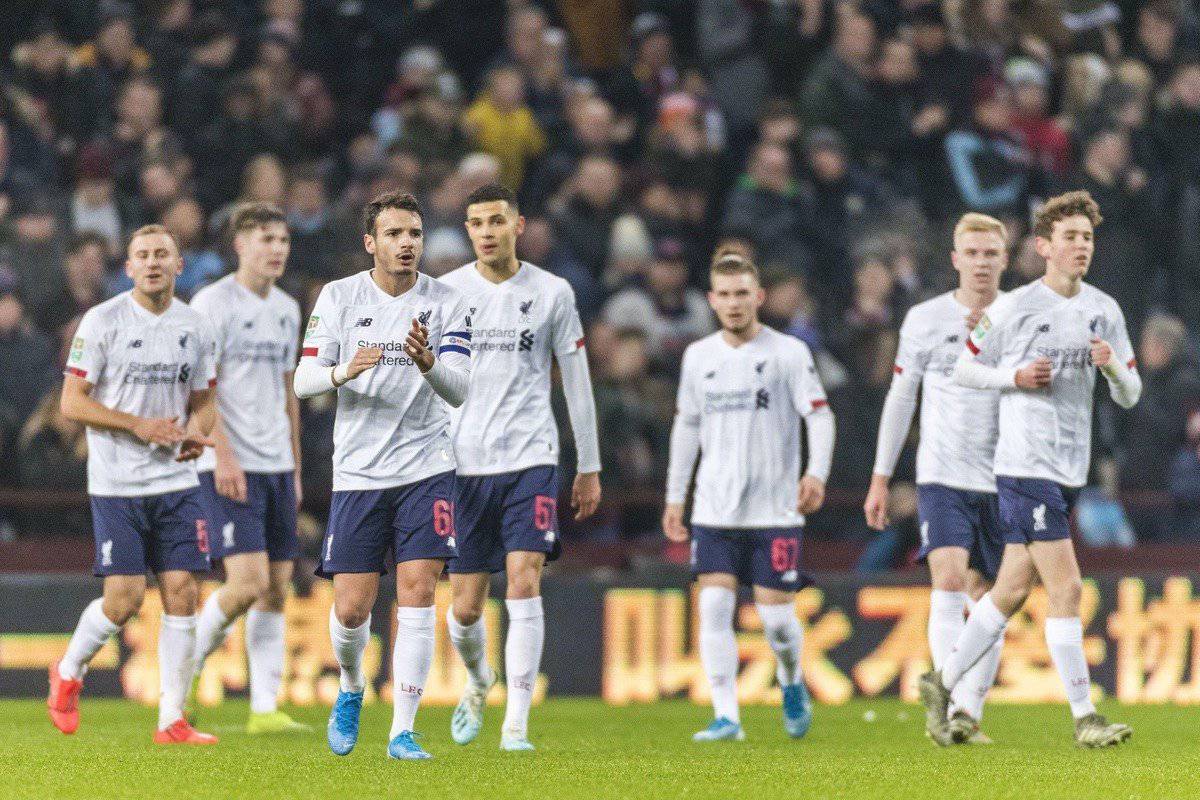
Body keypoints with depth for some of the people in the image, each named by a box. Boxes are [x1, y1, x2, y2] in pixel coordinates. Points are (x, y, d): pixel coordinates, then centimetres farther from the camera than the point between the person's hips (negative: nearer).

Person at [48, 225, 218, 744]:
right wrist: (138, 425, -16)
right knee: (124, 599, -8)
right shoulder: (103, 321, -6)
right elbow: (72, 402, -6)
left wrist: (196, 434, -4)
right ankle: (67, 673, 21)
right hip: (116, 483, -4)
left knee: (181, 594, -3)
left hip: (177, 482, 4)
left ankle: (171, 720, 2)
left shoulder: (194, 326, 8)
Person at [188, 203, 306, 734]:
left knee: (276, 589, 2)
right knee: (248, 581, -16)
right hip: (230, 466, -7)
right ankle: (185, 670, 5)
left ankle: (265, 709, 3)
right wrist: (224, 456, -19)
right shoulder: (213, 303, -6)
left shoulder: (287, 310, 15)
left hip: (277, 466, 7)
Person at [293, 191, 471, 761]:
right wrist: (342, 372, -23)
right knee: (352, 607, -1)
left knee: (417, 590, -11)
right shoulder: (338, 297, 1)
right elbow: (303, 382, -1)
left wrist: (427, 361, -31)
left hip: (425, 469, -1)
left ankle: (402, 731, -6)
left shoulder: (445, 303, -1)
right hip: (358, 472, 1)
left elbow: (460, 390, -10)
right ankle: (351, 689, 31)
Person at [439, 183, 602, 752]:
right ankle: (478, 681, 36)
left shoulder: (551, 293, 3)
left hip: (530, 460, -1)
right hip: (461, 464, 1)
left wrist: (589, 467, 11)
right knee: (466, 608, 4)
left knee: (524, 586, -16)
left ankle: (516, 725, -14)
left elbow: (577, 384, 10)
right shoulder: (444, 293, 3)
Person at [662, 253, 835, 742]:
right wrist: (675, 496, 16)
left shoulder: (788, 353, -3)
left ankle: (792, 683, 28)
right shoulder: (698, 357, 9)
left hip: (774, 509, -3)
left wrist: (816, 473, -24)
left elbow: (819, 414, -7)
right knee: (714, 606, -9)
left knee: (776, 613, -3)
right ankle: (726, 716, -6)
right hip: (715, 509, 3)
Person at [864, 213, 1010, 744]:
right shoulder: (925, 320, 3)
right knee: (949, 584, -19)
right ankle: (956, 711, -26)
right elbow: (900, 397, 11)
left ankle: (972, 712, 14)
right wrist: (880, 479, 11)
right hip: (942, 476, -2)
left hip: (1001, 481, 2)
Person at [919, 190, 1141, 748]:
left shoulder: (1104, 310, 10)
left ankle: (942, 684, 25)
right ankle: (1084, 718, -9)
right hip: (1026, 466, -7)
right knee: (1066, 587, -11)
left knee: (1013, 588, 11)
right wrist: (1016, 376, -14)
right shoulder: (1014, 309, -6)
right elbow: (964, 370, 3)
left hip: (1069, 469, 7)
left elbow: (1130, 396, 12)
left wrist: (1113, 367, -9)